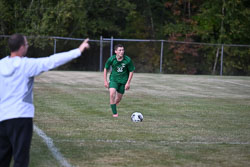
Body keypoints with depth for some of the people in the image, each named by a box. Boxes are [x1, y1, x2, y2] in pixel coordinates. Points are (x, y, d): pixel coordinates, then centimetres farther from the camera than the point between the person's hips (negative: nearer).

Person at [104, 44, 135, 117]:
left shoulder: (128, 60, -16)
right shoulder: (111, 59, -14)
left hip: (123, 81, 1)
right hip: (114, 79, -1)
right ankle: (114, 113, -13)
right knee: (112, 94, -23)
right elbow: (106, 69, 2)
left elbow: (131, 71, -4)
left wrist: (128, 83, -7)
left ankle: (114, 105, 42)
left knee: (119, 98, 8)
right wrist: (105, 81, 0)